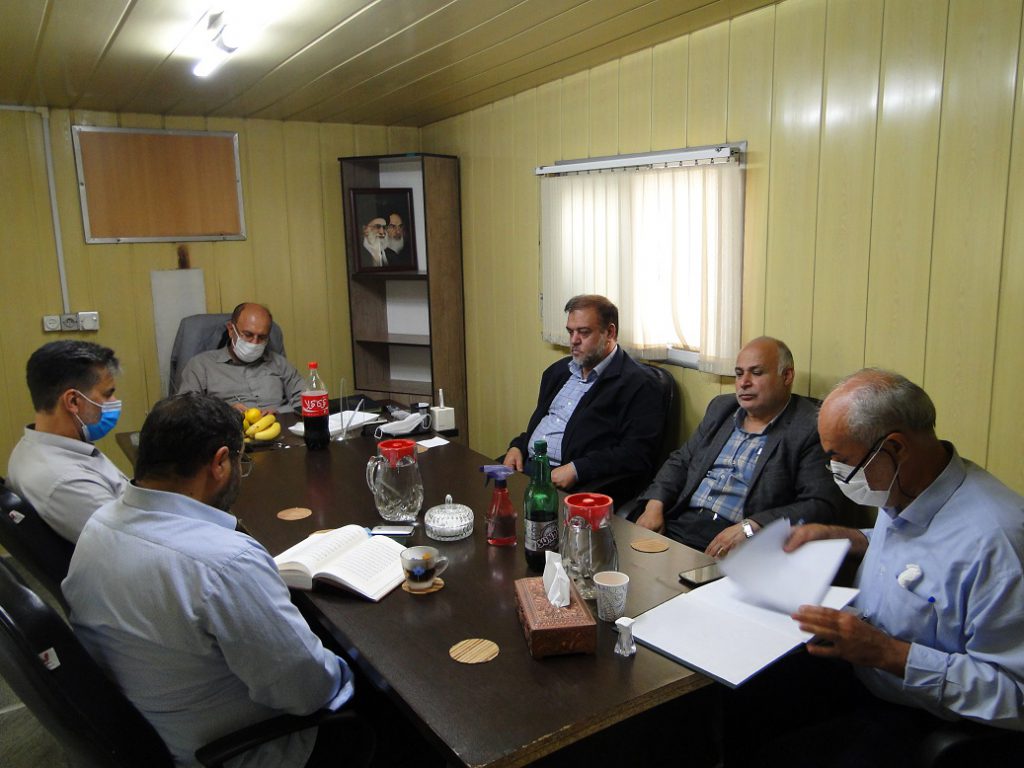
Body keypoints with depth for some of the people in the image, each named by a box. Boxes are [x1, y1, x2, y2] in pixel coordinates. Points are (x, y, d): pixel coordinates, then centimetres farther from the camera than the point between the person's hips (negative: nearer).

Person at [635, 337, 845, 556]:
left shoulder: (811, 429, -5)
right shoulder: (722, 407, 16)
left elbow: (822, 505, -13)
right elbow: (681, 460, 19)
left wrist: (749, 528, -22)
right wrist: (655, 505, 1)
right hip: (678, 524, 6)